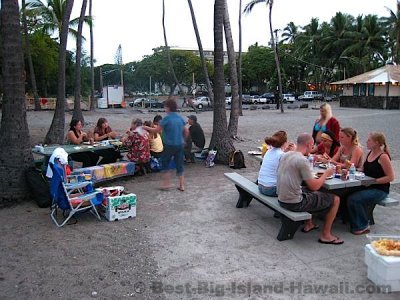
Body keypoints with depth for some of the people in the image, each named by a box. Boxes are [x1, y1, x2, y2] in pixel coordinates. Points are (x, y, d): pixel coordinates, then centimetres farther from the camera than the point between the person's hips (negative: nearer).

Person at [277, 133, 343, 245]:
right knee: (335, 199, 4)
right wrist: (326, 173, -3)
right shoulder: (302, 160, -20)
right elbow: (314, 186, -18)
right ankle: (326, 235, 14)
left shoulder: (285, 155, 5)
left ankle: (308, 225, 40)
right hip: (294, 203, -9)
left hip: (281, 199, 9)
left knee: (311, 193, 35)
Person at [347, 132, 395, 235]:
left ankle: (363, 227, -5)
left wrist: (374, 181, -19)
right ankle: (355, 224, -2)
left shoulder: (383, 157, -15)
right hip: (368, 187, 7)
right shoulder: (370, 153, 10)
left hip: (380, 190, -7)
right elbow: (364, 170, 18)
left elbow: (391, 177, -17)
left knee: (354, 199, -25)